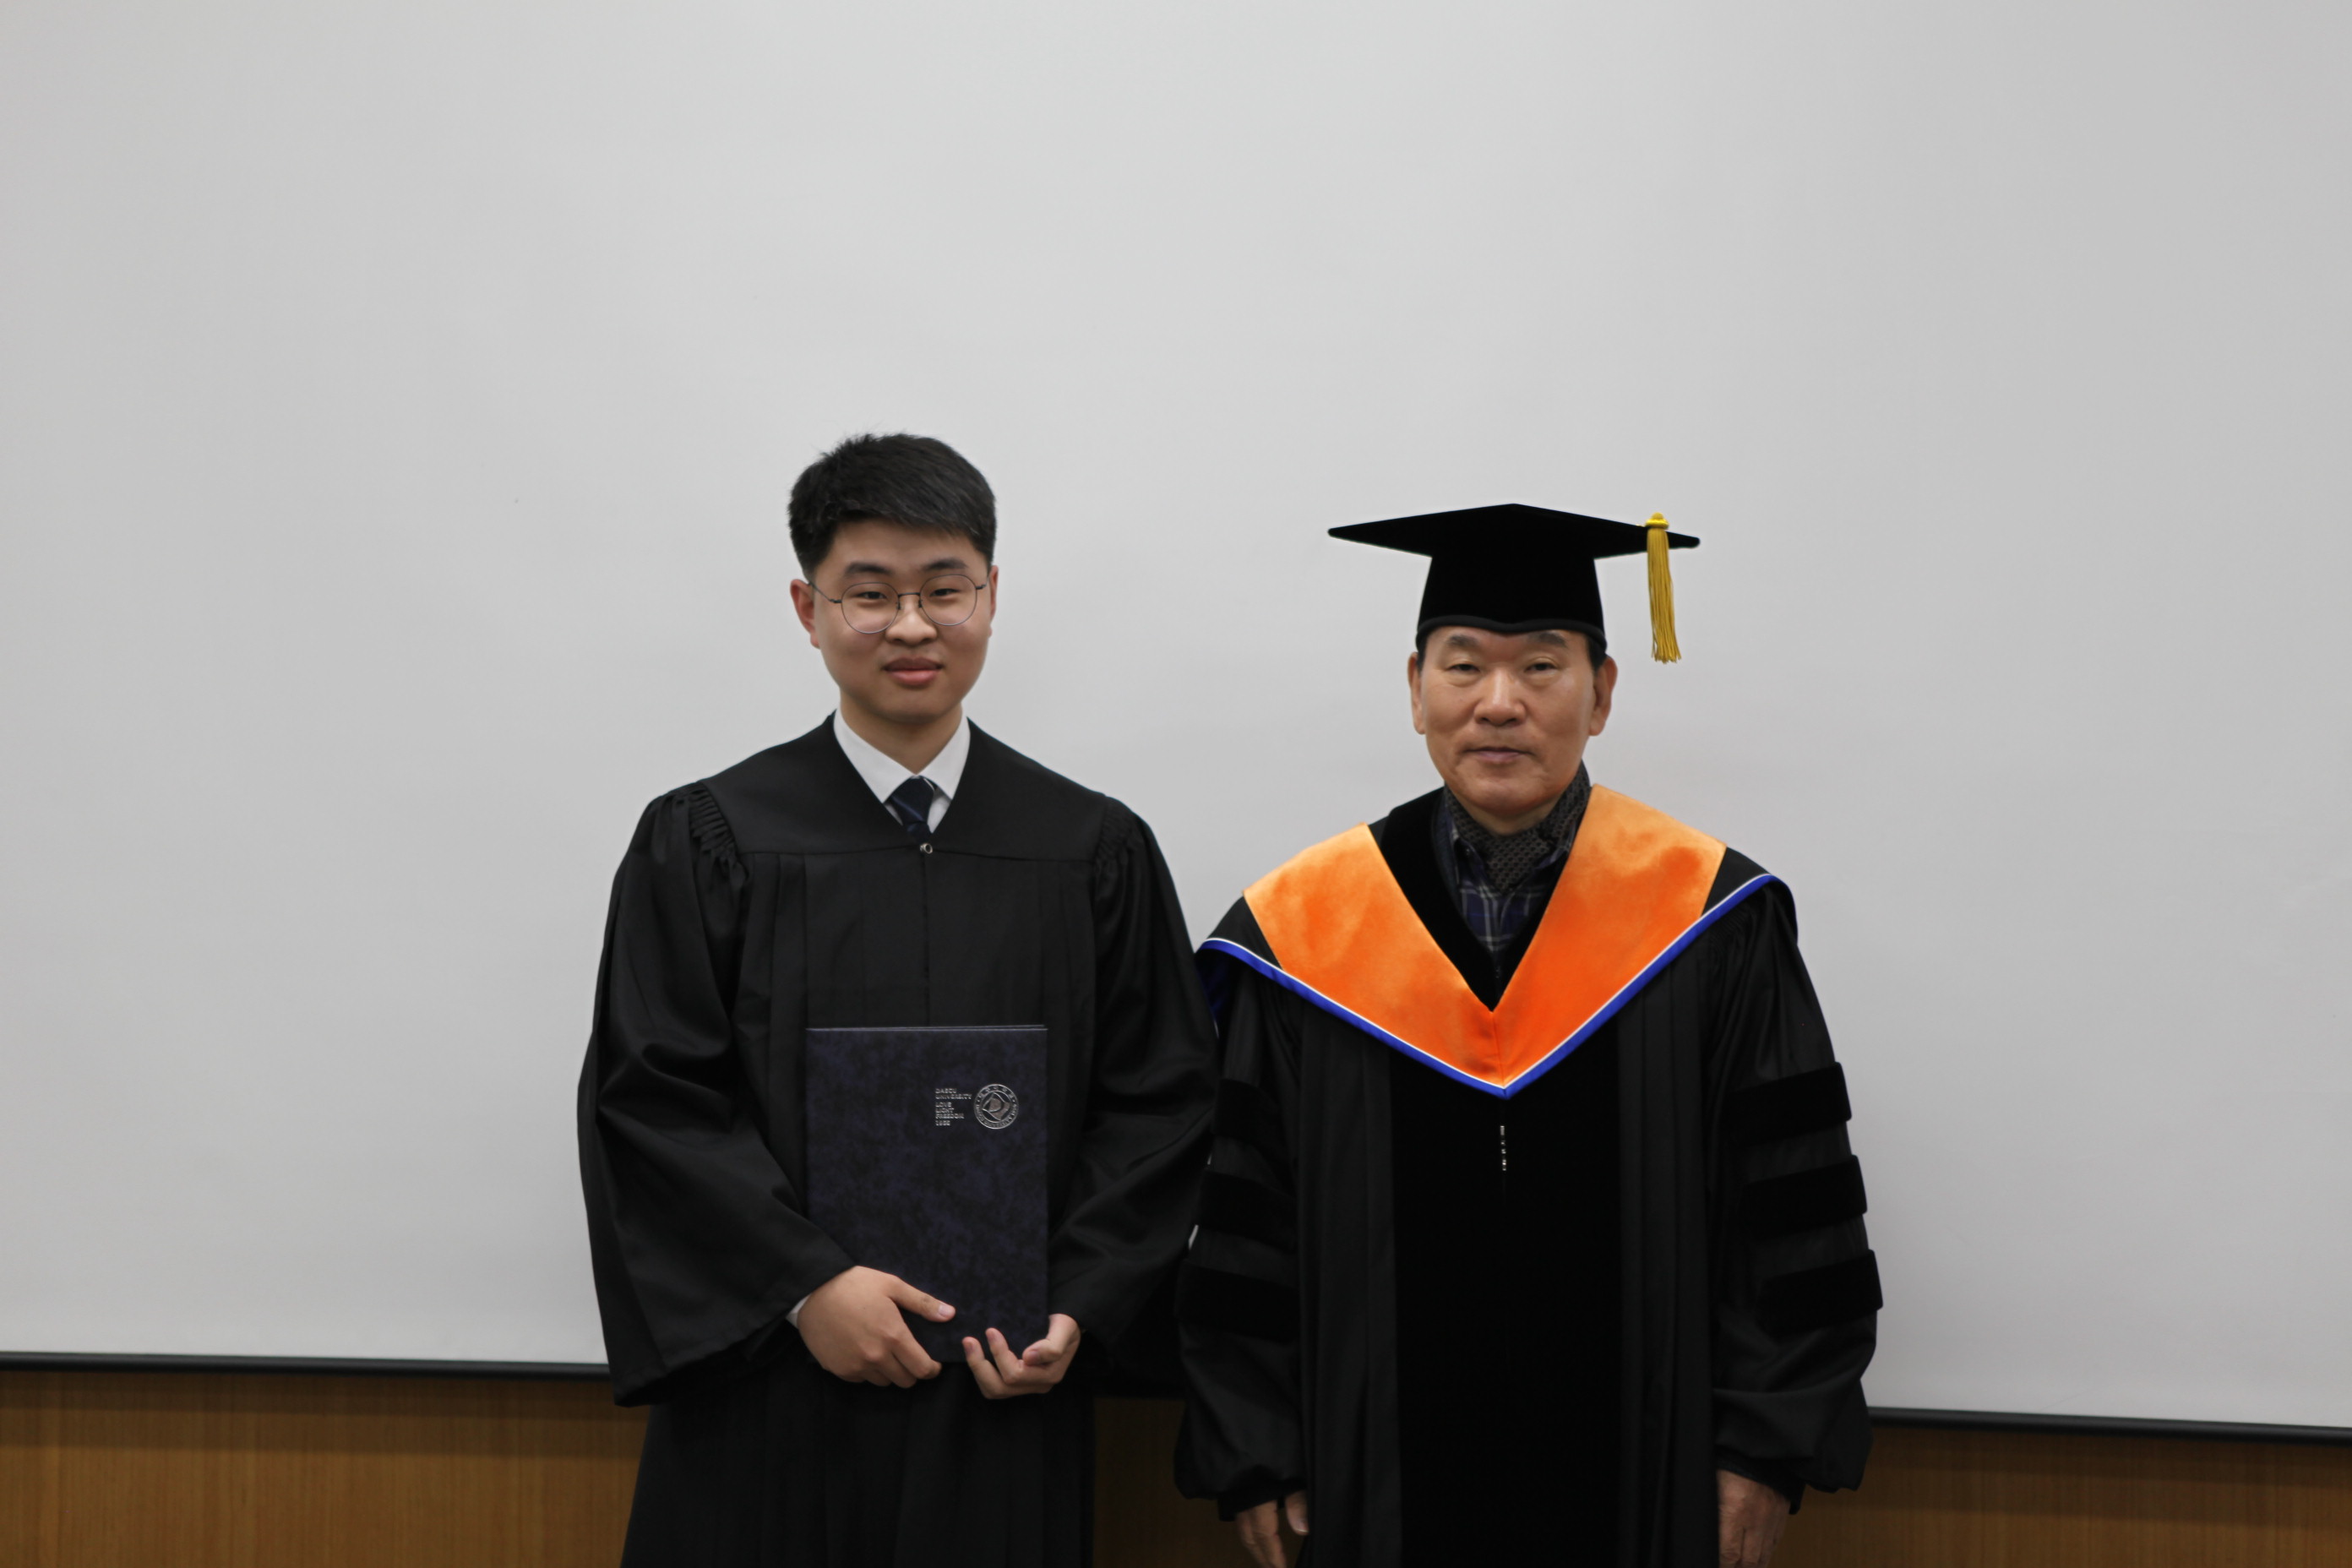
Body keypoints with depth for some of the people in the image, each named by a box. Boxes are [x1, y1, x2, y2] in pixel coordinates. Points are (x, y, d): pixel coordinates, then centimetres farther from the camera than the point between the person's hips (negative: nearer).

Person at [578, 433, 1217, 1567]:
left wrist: (1080, 1309, -8)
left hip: (1005, 1405, 1)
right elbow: (648, 1100, -5)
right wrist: (805, 1287, -14)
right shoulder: (704, 844, 1)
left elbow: (1161, 1103, 5)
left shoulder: (1097, 854, 5)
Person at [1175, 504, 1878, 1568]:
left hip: (1641, 1482, 0)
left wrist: (1762, 1454, -6)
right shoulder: (1304, 932, 0)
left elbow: (1792, 1213, -1)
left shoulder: (1712, 924, -2)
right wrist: (1254, 1458, -1)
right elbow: (1243, 1225, 2)